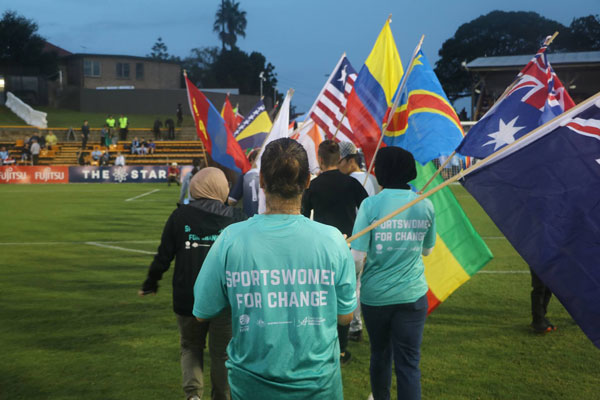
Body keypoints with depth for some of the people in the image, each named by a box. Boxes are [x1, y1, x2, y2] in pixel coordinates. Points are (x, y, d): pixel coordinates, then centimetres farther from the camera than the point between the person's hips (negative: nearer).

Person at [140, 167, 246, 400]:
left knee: (191, 346, 19)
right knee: (221, 353, 14)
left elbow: (163, 256, -1)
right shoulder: (235, 217, -3)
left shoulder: (180, 216, -4)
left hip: (188, 298, 1)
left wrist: (150, 284, 14)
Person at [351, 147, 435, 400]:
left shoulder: (371, 204, -13)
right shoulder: (425, 205, -3)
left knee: (380, 355, 20)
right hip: (412, 295, 1)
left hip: (375, 294, -1)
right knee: (408, 362, 4)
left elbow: (357, 257, -15)